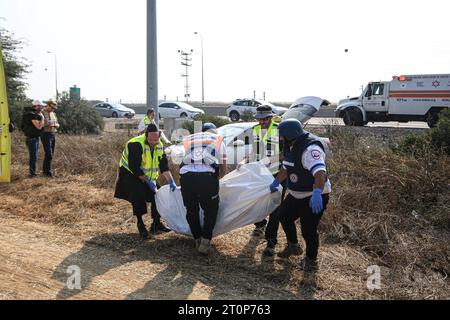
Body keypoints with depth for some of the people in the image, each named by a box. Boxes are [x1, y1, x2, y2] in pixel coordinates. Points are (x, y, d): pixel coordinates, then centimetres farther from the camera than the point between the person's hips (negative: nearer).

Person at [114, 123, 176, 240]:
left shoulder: (159, 145, -8)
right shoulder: (136, 145, -30)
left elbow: (164, 165, -7)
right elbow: (134, 168, -30)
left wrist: (171, 181, -18)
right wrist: (148, 181, -27)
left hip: (148, 176, 7)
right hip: (130, 173, -6)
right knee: (138, 197, -22)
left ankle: (156, 224, 11)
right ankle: (140, 224, -7)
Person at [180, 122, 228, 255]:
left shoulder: (189, 140, 28)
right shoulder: (218, 140, 22)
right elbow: (223, 170, 21)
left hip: (186, 175, 2)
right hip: (207, 176, -2)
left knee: (191, 210, 21)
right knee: (211, 210, 18)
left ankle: (198, 240, 28)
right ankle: (205, 242, 14)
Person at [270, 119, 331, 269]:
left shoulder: (310, 149, -28)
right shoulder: (291, 148, 3)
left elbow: (320, 172, -43)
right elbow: (286, 168, 21)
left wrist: (317, 192, -57)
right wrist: (276, 182, 29)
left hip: (314, 198, -10)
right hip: (296, 195, 10)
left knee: (308, 230, -2)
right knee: (284, 216, 19)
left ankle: (311, 260, 23)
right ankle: (293, 246, 40)